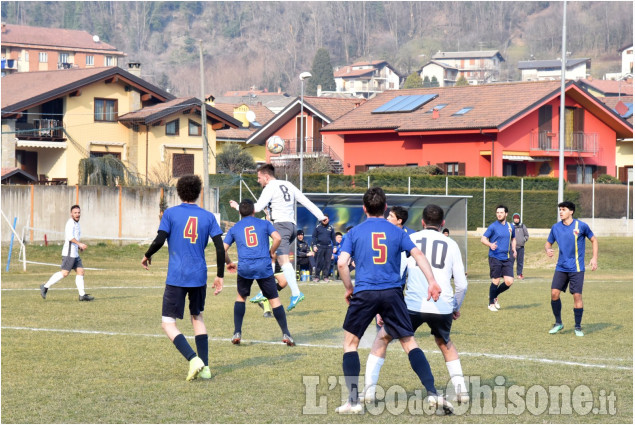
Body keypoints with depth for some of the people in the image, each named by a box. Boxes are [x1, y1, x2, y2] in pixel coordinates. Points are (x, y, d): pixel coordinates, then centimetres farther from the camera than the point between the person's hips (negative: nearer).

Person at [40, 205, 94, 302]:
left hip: (75, 253, 10)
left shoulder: (76, 223, 20)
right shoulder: (70, 223, -11)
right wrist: (79, 244, -29)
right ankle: (45, 287, -4)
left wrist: (78, 246, 18)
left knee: (80, 272, 3)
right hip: (69, 253, -10)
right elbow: (69, 236, -25)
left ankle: (82, 295, 2)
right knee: (64, 273, -11)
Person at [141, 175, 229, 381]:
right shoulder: (208, 216, 5)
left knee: (168, 323, 0)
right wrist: (220, 275, 9)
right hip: (199, 277, 4)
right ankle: (205, 367, 14)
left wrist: (147, 256, 10)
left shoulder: (170, 213, -2)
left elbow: (159, 240, -10)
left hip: (176, 277, -4)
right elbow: (220, 247, 1)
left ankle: (193, 359, -21)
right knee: (197, 318, 21)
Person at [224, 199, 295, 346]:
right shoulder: (264, 224, 10)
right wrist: (271, 252, 10)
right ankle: (286, 334, -2)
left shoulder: (234, 228, 13)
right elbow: (277, 238, -5)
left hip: (244, 268, 1)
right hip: (264, 267, -1)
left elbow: (222, 249, 9)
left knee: (241, 297, 21)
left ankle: (237, 333, 13)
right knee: (274, 299, 5)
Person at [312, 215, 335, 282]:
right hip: (320, 247, -2)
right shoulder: (318, 227, 4)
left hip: (328, 247, 2)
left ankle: (325, 276, 9)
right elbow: (314, 237, 4)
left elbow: (333, 238, 16)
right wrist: (314, 245, -5)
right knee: (318, 262, -3)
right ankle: (316, 276, 3)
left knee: (327, 262, 2)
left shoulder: (331, 228, 10)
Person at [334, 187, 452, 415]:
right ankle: (433, 394, -4)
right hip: (392, 293, 1)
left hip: (364, 293, -1)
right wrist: (432, 281, -6)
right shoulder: (397, 232, 9)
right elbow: (417, 254, -3)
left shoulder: (354, 232, 5)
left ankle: (353, 401, 7)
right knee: (409, 343, 7)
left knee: (350, 342, 14)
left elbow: (342, 263, -4)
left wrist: (349, 288, 9)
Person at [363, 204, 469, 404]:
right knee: (445, 343, 31)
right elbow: (462, 284, 12)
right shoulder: (451, 244, 14)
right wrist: (457, 308, 29)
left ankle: (369, 388, 9)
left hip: (414, 305, -2)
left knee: (382, 338, 18)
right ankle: (460, 388, 19)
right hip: (443, 306, 2)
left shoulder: (410, 240, 10)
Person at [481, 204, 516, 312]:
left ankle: (495, 296, 22)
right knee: (496, 281, -3)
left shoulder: (510, 227, 11)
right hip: (495, 257, -4)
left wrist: (514, 249, 12)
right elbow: (483, 239, -5)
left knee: (509, 282, -4)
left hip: (507, 258, 4)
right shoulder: (493, 226, -3)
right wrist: (490, 245, -25)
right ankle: (491, 304, 15)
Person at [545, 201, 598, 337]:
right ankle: (558, 323, 11)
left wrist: (594, 258, -2)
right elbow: (548, 242, 16)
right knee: (554, 293, -7)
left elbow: (593, 240, 7)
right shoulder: (556, 227, 4)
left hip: (576, 268, -3)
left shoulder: (581, 226, -5)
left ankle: (578, 327, 9)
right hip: (561, 268, 3)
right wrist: (548, 249, -8)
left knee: (577, 295, -5)